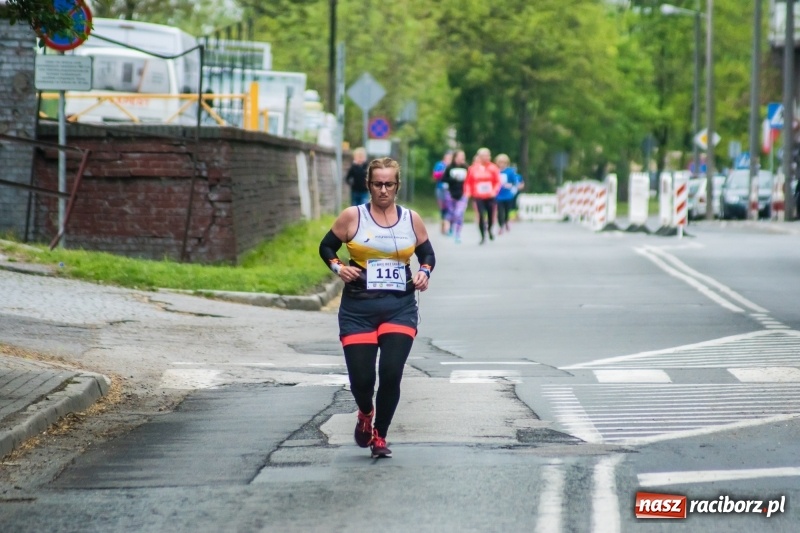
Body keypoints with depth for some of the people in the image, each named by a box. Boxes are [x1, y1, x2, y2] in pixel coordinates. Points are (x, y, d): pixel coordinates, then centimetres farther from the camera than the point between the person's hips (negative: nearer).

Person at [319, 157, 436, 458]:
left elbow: (427, 253, 18)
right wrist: (337, 267, -9)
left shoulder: (411, 220, 7)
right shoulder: (352, 217, 1)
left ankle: (380, 437, 8)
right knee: (361, 378, -4)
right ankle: (365, 414, 33)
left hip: (400, 308, 1)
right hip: (358, 309, -1)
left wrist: (424, 272, -2)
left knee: (391, 372, -13)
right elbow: (326, 247, 10)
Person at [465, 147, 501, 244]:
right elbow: (468, 182, 7)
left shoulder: (493, 168, -1)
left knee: (491, 215, 9)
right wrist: (468, 192, -6)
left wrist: (494, 191, -14)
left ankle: (489, 229, 40)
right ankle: (483, 236, 2)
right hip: (478, 197, -1)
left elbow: (498, 182, 1)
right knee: (481, 216, -10)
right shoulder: (473, 168, 0)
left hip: (490, 196, 1)